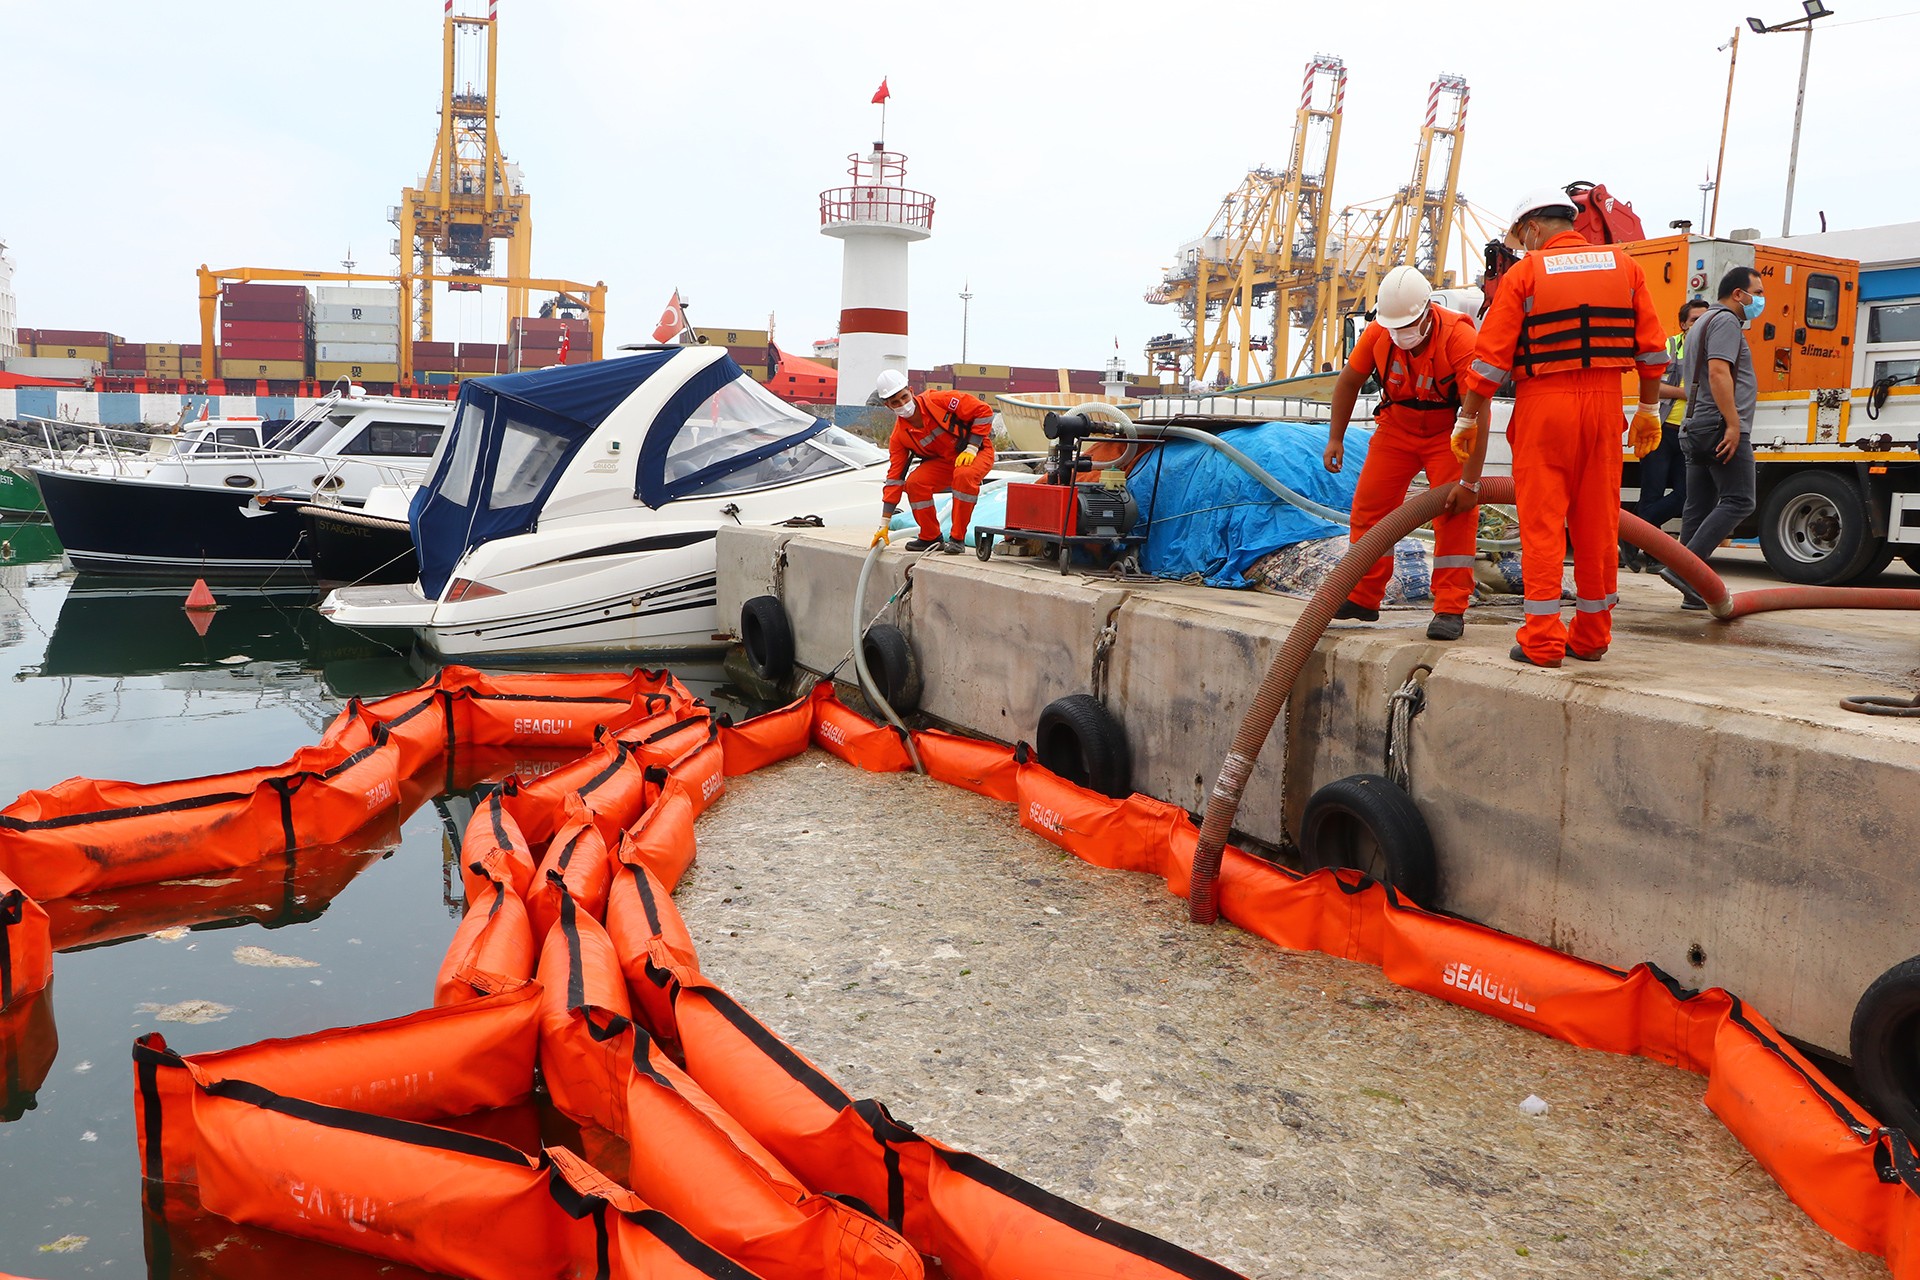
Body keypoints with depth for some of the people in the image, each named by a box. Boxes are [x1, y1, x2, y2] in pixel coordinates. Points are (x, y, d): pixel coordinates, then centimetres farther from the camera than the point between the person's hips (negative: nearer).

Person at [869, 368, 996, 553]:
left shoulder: (941, 400, -23)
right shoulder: (899, 436, -10)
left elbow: (983, 411, -16)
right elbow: (894, 478, -8)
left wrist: (971, 448, -22)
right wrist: (884, 525, -11)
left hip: (977, 451, -4)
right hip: (943, 461, 4)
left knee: (965, 475, -37)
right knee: (914, 483, -21)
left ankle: (958, 538, -24)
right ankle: (930, 538, -1)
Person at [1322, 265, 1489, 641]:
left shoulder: (1459, 338, -31)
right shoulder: (1377, 332, -17)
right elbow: (1349, 381, 2)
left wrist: (1470, 483, -33)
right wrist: (1335, 438, 2)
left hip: (1447, 434, -4)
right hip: (1395, 429, 4)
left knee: (1456, 513, -15)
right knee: (1369, 507, 3)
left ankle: (1451, 610, -10)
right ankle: (1362, 598, 17)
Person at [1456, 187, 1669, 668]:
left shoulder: (1523, 273, -3)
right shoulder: (1624, 266, 10)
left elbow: (1491, 357, -6)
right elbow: (1652, 346, 10)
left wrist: (1467, 417, 1)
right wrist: (1649, 409, 17)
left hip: (1544, 404, -4)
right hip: (1605, 403, 4)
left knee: (1542, 524, -1)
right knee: (1598, 524, 10)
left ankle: (1542, 641, -2)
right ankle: (1591, 638, 18)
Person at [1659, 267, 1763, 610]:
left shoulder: (1702, 324, 26)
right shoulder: (1725, 321, -6)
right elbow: (1718, 372, -20)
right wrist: (1733, 423, -24)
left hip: (1697, 428, 10)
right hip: (1721, 427, -10)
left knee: (1699, 508, 6)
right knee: (1738, 501, -13)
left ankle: (1693, 590, 4)